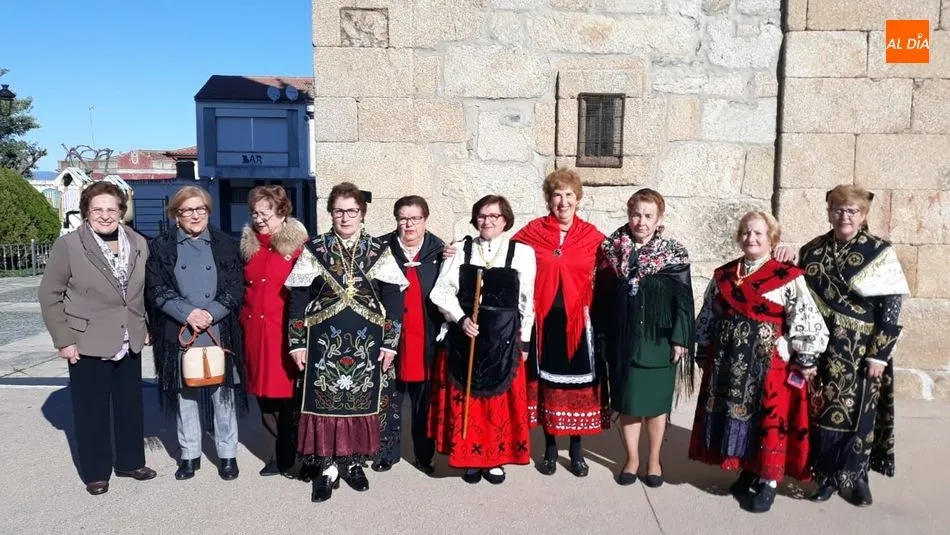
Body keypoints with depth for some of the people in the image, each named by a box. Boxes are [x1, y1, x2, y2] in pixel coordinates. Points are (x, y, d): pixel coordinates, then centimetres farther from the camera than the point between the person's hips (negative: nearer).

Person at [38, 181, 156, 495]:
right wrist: (64, 340, -10)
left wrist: (147, 327, 7)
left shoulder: (138, 244, 2)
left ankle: (130, 461, 32)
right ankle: (96, 472, 23)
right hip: (87, 344, -4)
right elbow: (50, 295, -7)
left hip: (129, 343, 4)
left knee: (131, 405, 14)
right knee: (92, 409, 7)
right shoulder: (68, 245, -10)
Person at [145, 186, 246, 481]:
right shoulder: (160, 247, 6)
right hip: (179, 334, 0)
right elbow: (156, 290, -2)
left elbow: (236, 288, 1)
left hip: (220, 333, 0)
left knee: (223, 393, 5)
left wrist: (210, 313, -13)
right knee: (185, 394, 8)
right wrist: (188, 313, -15)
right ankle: (189, 454, 23)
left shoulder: (226, 244, 6)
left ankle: (227, 454, 17)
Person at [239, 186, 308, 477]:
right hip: (255, 331, 6)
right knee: (264, 394, 11)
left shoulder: (298, 245, -7)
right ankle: (284, 452, 28)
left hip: (286, 332, -6)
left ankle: (289, 456, 20)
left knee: (288, 394, 1)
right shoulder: (249, 245, 12)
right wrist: (243, 319, 13)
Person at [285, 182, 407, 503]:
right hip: (325, 342, 0)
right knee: (324, 402, 2)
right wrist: (297, 342, -3)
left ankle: (354, 463, 23)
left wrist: (390, 343, -5)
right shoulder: (314, 250, 3)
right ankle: (326, 467, 14)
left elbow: (393, 299, 0)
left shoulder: (379, 251, 3)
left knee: (361, 402, 8)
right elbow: (298, 299, 2)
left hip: (366, 344, 1)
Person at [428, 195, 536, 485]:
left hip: (504, 338, -1)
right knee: (465, 398, 7)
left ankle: (495, 459, 23)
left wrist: (524, 340, 3)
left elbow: (528, 301, 2)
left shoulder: (522, 252, -1)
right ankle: (470, 457, 22)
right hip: (464, 335, 1)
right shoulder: (461, 250, 3)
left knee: (501, 401, 6)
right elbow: (442, 291, 0)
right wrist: (460, 319, -15)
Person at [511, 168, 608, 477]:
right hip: (544, 318, 0)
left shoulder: (592, 236, 1)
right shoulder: (532, 233, 0)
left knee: (579, 383, 5)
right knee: (547, 380, 9)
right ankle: (550, 448, 24)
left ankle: (576, 449, 22)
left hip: (579, 319, 0)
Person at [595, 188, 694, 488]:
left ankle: (654, 460, 26)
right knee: (627, 402, 9)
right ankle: (632, 459, 25)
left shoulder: (673, 254, -4)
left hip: (658, 340, -1)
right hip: (623, 339, 2)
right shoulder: (612, 250, 1)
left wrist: (680, 338, -10)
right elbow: (602, 296, 4)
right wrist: (602, 334, 3)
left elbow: (683, 300, -5)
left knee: (656, 402, 9)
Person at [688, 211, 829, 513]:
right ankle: (748, 470, 29)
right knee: (734, 415, 11)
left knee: (769, 421, 2)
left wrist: (805, 360, -9)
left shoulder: (788, 278, -7)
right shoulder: (723, 276, 7)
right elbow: (707, 319, 14)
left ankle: (769, 482, 15)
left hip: (769, 363, -5)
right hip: (728, 362, 5)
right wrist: (703, 352, 14)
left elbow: (808, 321, -9)